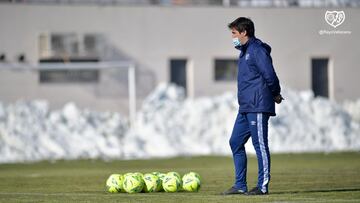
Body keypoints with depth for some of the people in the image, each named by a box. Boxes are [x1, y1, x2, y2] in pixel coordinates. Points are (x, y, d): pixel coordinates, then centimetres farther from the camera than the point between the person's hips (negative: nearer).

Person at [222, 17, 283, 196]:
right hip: (245, 107, 10)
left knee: (260, 145, -5)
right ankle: (240, 185, 13)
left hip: (257, 107, -10)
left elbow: (269, 75, -19)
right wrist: (275, 94, 15)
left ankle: (263, 186, -2)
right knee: (235, 142, 9)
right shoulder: (245, 51, 19)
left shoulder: (257, 50, -12)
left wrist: (276, 94, -3)